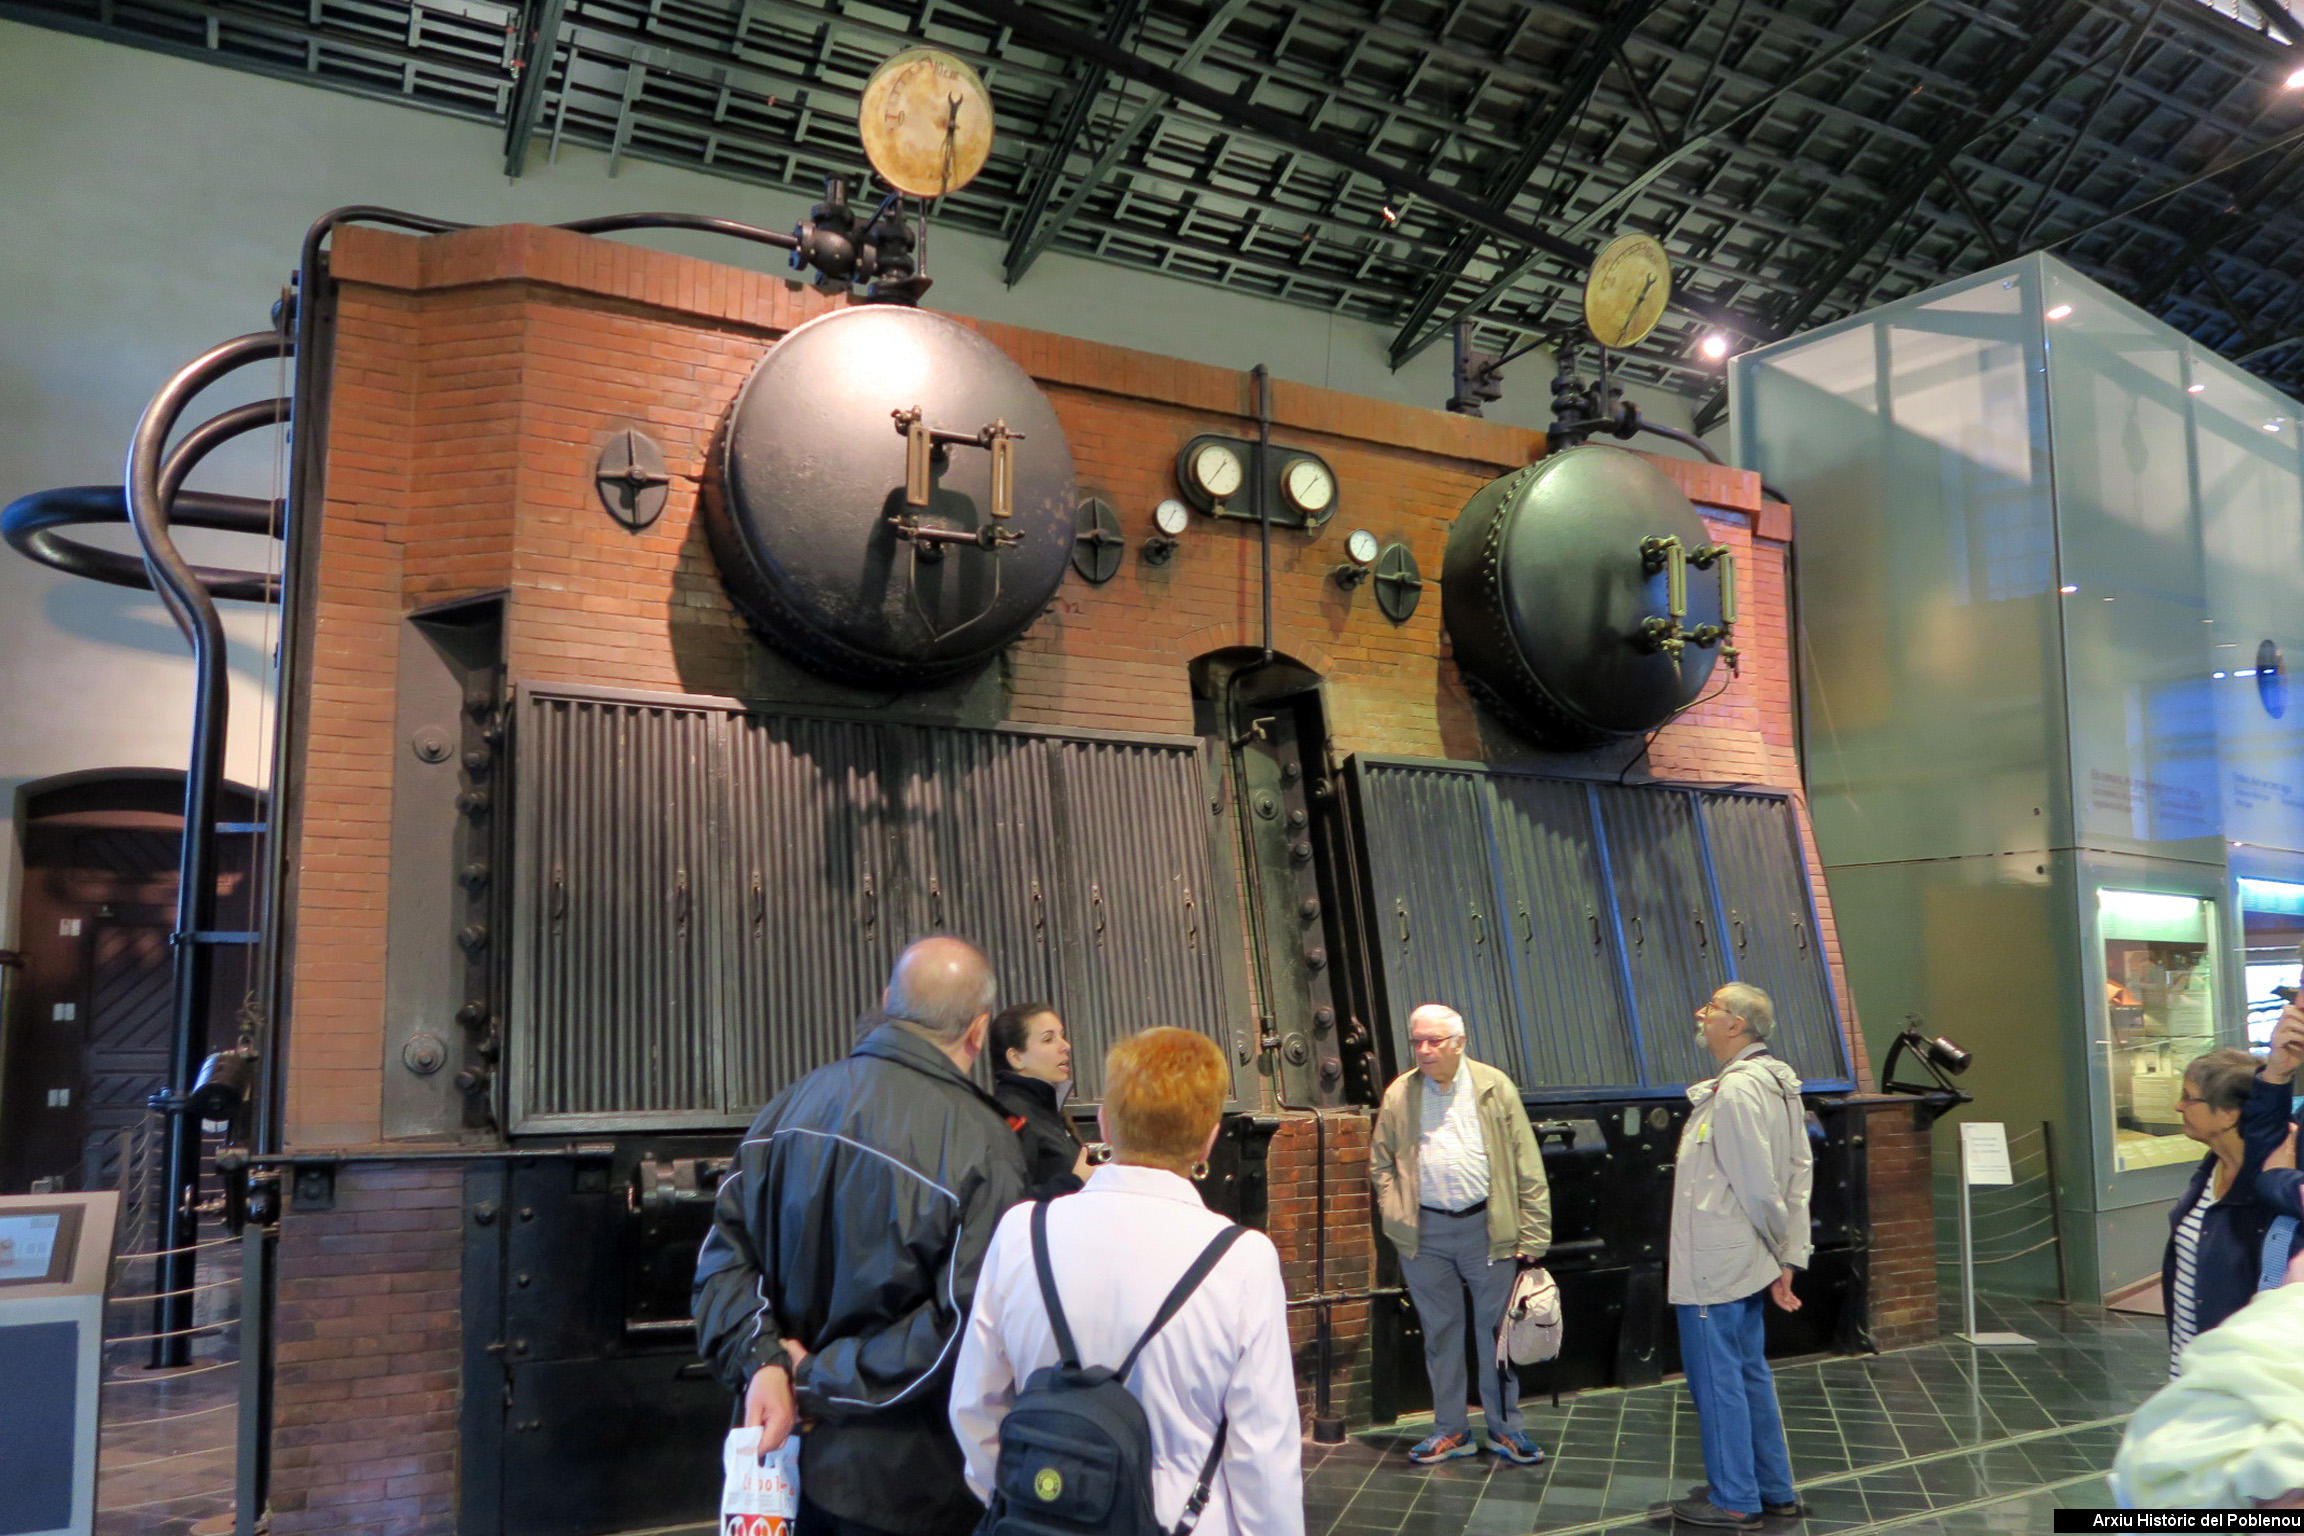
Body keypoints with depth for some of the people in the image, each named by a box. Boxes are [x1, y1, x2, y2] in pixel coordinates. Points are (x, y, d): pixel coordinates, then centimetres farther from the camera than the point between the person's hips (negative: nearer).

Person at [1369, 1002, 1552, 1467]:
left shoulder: (1494, 1087, 0)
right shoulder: (1399, 1095, 4)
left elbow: (1527, 1164, 0)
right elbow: (1380, 1163, 14)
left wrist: (1531, 1235, -5)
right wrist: (1395, 1214, -1)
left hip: (1486, 1226, -1)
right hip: (1424, 1232, 2)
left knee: (1495, 1329, 6)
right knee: (1439, 1331, 11)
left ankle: (1505, 1428, 22)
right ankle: (1450, 1430, 24)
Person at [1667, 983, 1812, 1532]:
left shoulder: (1736, 1088, -21)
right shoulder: (1776, 1080, 9)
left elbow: (1759, 1186, -20)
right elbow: (1800, 1169, 10)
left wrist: (1780, 1251, -5)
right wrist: (1789, 1257, 9)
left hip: (1712, 1268, -10)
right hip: (1746, 1261, 10)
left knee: (1716, 1379, 2)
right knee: (1750, 1374, 18)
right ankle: (1775, 1490, 28)